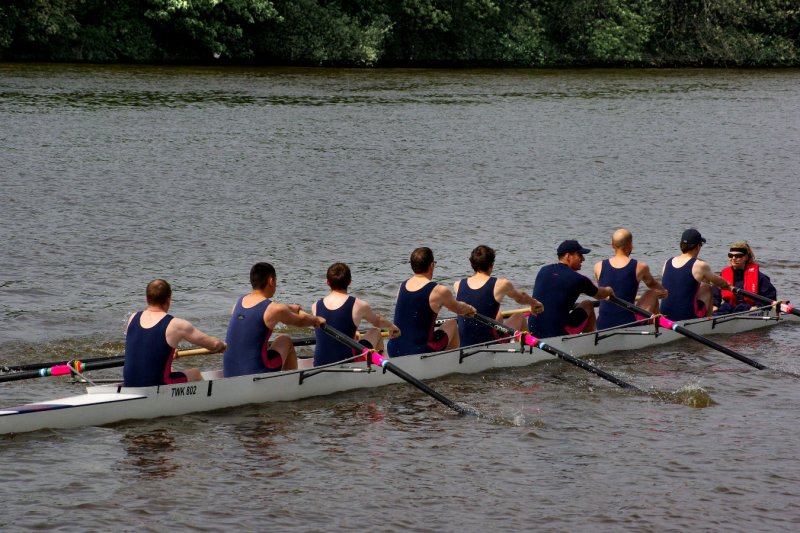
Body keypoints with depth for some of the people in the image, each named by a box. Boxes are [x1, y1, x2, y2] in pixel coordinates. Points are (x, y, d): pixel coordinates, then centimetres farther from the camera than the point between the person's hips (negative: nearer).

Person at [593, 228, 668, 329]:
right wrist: (663, 292, 46)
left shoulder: (599, 267, 1)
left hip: (602, 327, 3)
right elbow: (652, 285, 20)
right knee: (652, 294, 21)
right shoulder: (640, 267, -4)